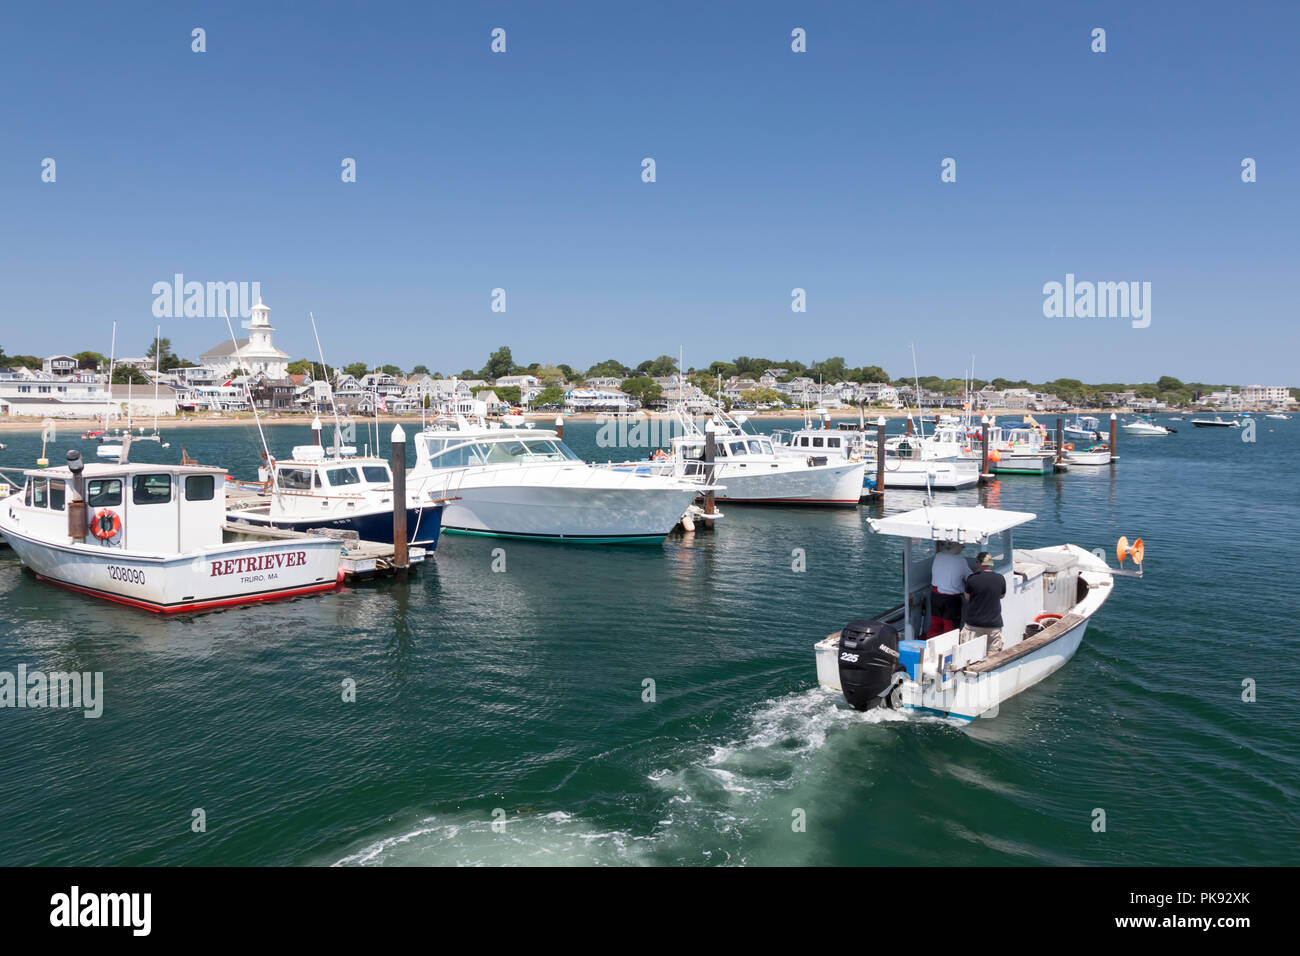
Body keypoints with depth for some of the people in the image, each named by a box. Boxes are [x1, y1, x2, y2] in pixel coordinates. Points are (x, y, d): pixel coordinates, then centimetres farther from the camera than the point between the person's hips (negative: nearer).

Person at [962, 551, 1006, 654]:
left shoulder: (972, 578, -12)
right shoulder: (1000, 579, -6)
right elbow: (1002, 595, 12)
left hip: (973, 623, -1)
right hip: (994, 623, 2)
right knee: (993, 654, 8)